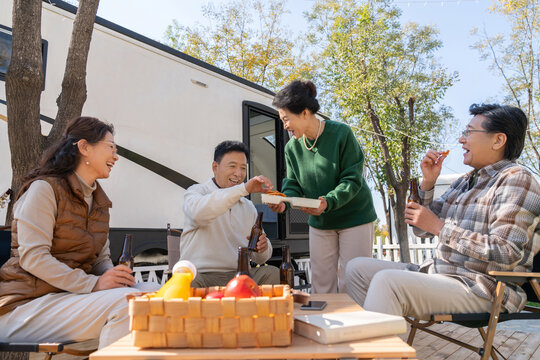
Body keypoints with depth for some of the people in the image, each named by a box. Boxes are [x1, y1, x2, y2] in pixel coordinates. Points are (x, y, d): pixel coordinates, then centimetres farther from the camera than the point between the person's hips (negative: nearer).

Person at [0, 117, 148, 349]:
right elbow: (32, 257, -17)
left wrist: (114, 276, -9)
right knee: (124, 302, -29)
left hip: (70, 296, 7)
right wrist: (93, 284, -24)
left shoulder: (99, 202, 15)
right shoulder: (44, 189, -9)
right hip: (27, 304, -7)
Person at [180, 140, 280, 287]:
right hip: (202, 275, -4)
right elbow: (198, 212, -25)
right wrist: (243, 189, -29)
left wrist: (262, 248, -6)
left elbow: (259, 258, 19)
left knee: (272, 273, -21)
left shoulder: (248, 207, 19)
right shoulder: (196, 191, 4)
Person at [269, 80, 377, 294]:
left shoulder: (341, 134, -16)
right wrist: (284, 201, -19)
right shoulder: (292, 147, -3)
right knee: (321, 286, 7)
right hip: (319, 223, 4)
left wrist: (328, 202, -33)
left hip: (354, 218, -4)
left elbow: (352, 180, -17)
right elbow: (294, 184, 3)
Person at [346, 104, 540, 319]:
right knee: (357, 268, 3)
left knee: (387, 281, -33)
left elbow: (505, 255, -20)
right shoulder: (464, 182, 18)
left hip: (482, 291, -9)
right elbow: (422, 230, 17)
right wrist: (427, 182, 5)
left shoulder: (516, 179, -8)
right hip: (438, 274, 9)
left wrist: (440, 227, -18)